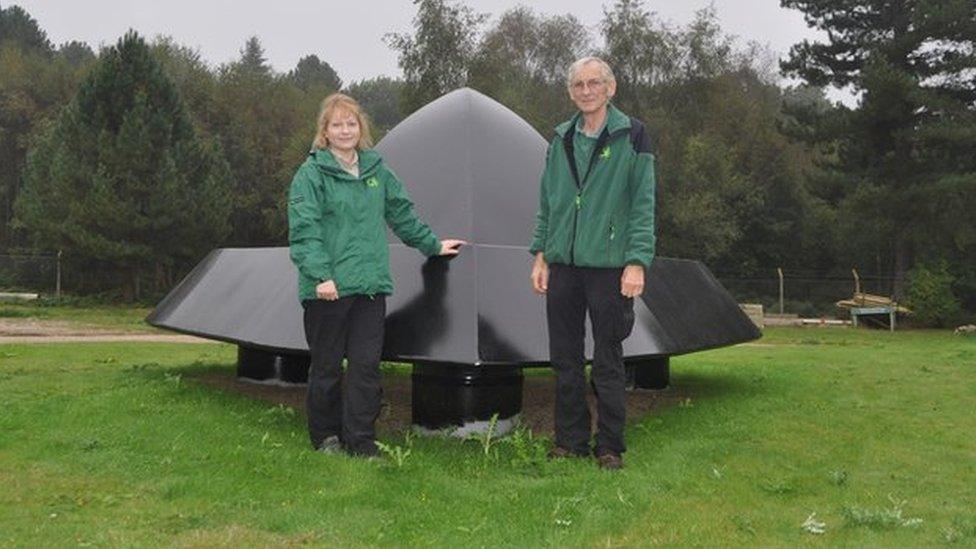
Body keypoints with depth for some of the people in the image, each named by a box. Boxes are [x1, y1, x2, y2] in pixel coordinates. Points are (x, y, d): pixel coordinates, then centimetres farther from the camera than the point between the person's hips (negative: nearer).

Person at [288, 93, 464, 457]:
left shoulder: (375, 169, 14)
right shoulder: (312, 173, -3)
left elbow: (402, 213, 25)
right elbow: (303, 229, -10)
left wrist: (433, 245, 30)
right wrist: (320, 275, -20)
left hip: (371, 284, 4)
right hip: (328, 288, -4)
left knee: (366, 364, 1)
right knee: (326, 365, 6)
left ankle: (361, 440, 11)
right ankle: (325, 436, 22)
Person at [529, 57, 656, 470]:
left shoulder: (630, 135, -2)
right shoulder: (561, 139, 12)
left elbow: (643, 204, -5)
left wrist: (637, 262, -12)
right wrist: (540, 255, 11)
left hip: (608, 266, -4)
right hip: (563, 265, 5)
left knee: (608, 361, 1)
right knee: (564, 358, 10)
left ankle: (610, 447, 14)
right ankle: (570, 441, 22)